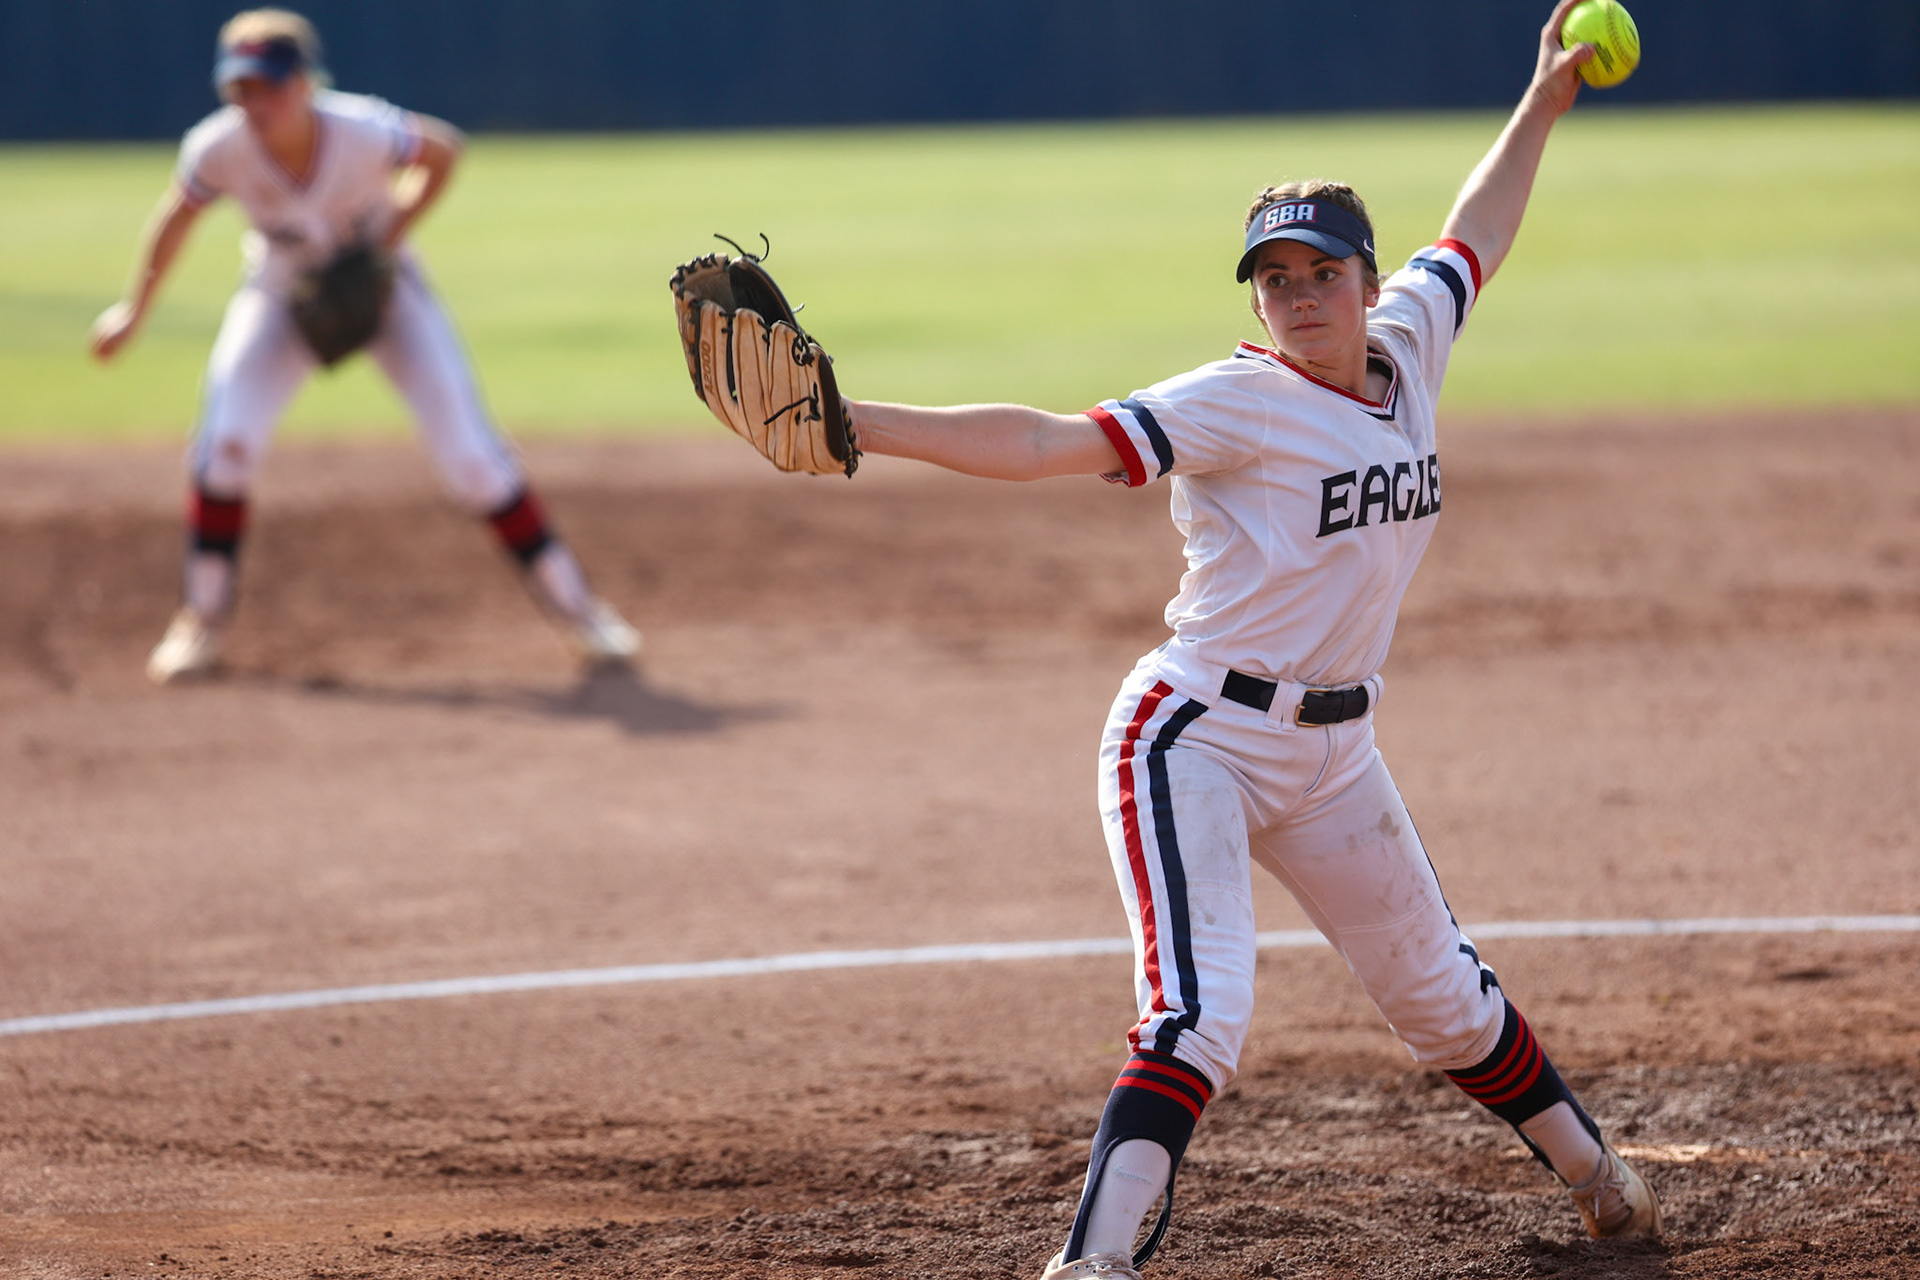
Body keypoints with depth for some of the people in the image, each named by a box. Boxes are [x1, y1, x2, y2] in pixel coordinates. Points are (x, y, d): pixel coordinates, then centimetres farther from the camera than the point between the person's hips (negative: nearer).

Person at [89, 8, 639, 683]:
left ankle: (570, 600, 7)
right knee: (224, 438, -18)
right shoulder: (220, 148, -26)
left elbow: (443, 150, -12)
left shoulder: (364, 133, -32)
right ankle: (202, 621, 0)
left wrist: (389, 240, -18)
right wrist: (135, 308, 1)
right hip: (282, 292, 1)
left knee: (469, 456, -8)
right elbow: (179, 215, -6)